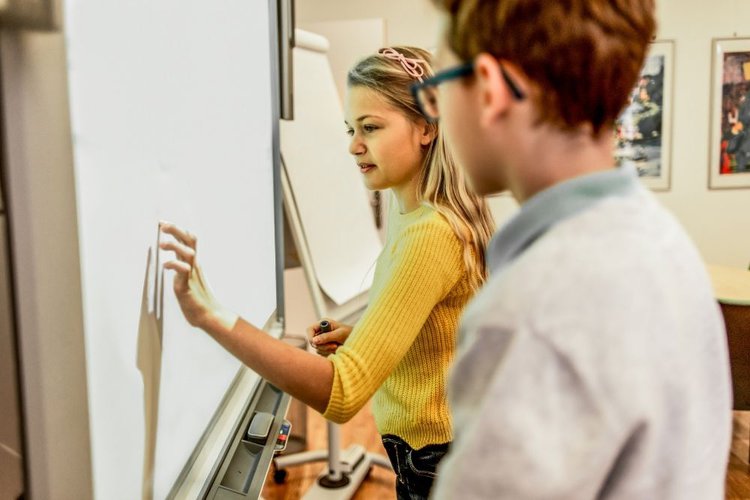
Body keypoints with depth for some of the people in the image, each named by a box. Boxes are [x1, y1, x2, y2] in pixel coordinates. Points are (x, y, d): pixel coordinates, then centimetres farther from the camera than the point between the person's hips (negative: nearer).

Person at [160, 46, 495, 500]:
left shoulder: (431, 233, -29)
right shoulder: (409, 218, 2)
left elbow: (344, 393, -36)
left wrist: (214, 317, -43)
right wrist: (363, 334, 0)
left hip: (438, 462, -9)